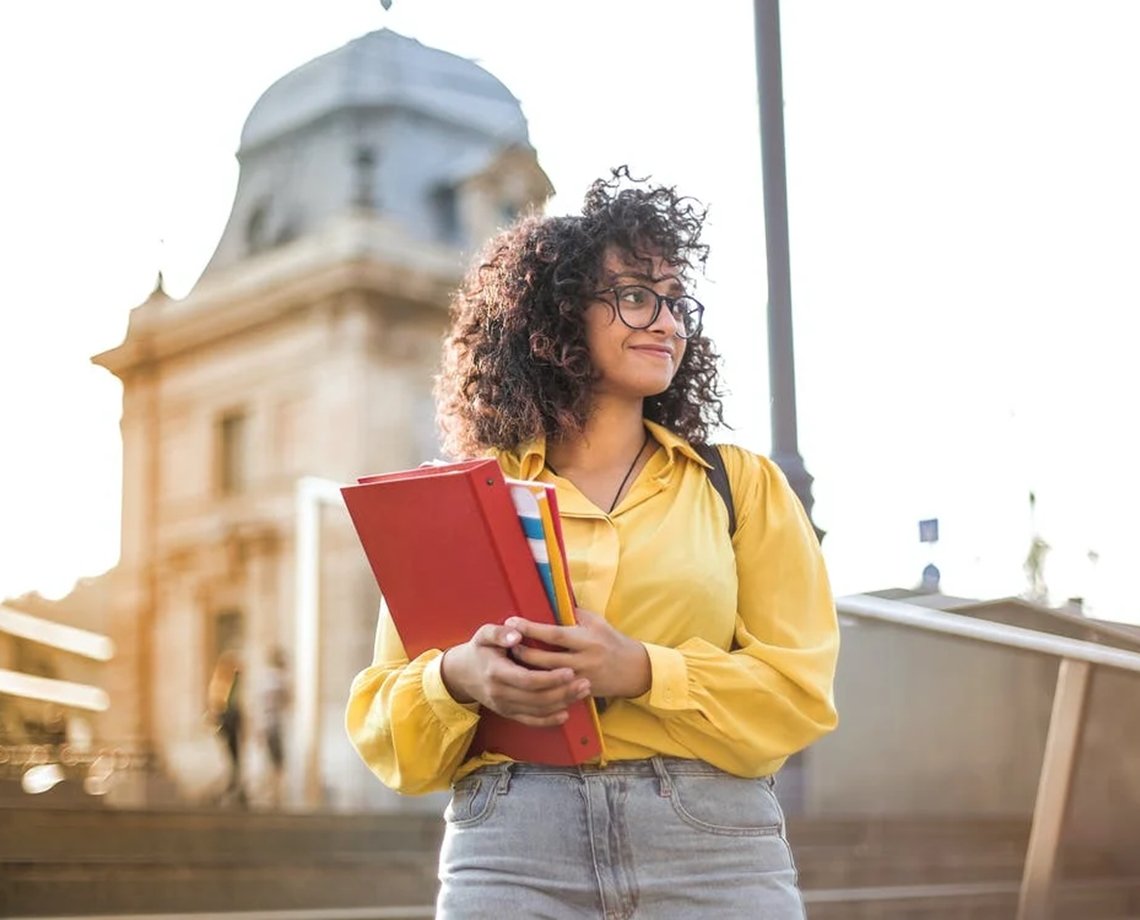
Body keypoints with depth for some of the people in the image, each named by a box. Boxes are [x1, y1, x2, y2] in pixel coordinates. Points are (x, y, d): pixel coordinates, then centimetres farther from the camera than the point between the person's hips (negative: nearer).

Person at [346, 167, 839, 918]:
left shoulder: (741, 483, 10)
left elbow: (799, 689, 1)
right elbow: (383, 719, 7)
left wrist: (641, 672, -15)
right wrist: (458, 679, -14)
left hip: (715, 853, 0)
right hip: (510, 853, 0)